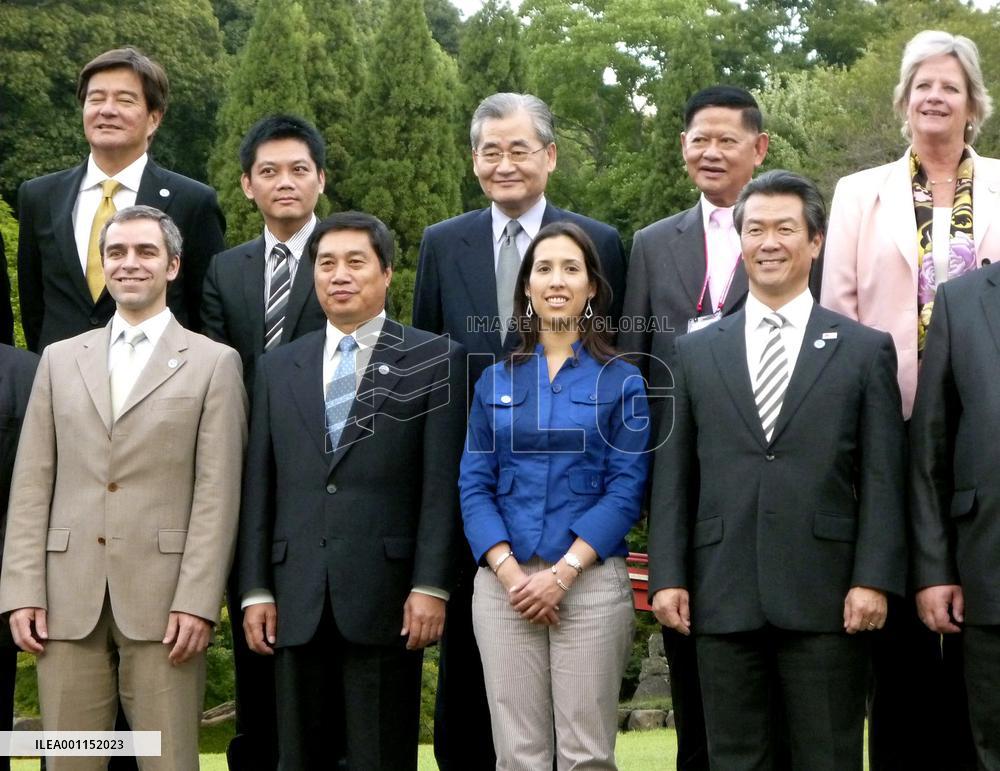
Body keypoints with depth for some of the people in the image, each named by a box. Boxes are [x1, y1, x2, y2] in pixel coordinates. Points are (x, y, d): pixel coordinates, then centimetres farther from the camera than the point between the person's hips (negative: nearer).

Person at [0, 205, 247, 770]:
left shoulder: (214, 363, 4)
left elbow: (217, 492, -2)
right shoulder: (60, 359, 14)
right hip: (69, 600, 3)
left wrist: (197, 600, -10)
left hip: (163, 599, -3)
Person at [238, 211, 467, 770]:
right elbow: (260, 488, 12)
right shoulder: (278, 367, 14)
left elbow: (444, 485, -4)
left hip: (386, 599, -4)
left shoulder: (434, 360, 2)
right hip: (298, 603, 4)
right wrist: (255, 590, 6)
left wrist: (430, 586, -11)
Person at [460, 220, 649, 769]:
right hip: (504, 581, 2)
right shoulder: (495, 381, 11)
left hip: (591, 578, -2)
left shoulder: (620, 380, 5)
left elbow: (626, 488, -2)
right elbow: (474, 484, 6)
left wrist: (561, 573, -12)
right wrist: (509, 573, -9)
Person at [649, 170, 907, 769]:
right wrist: (668, 576, 1)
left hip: (826, 600, -2)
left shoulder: (865, 350, 7)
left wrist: (874, 580, -7)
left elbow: (883, 479, 2)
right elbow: (673, 477, 9)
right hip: (724, 600, 2)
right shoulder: (697, 352, 12)